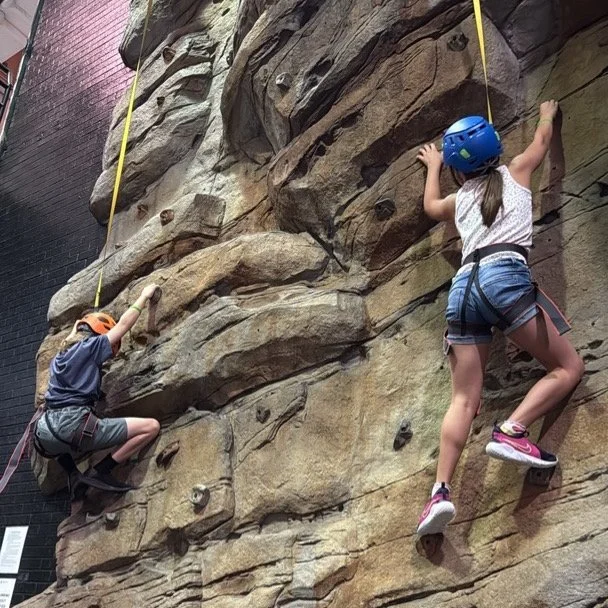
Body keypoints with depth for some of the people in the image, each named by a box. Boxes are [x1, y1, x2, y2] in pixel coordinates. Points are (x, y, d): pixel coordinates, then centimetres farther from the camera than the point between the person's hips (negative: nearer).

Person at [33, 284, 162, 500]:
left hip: (45, 433, 8)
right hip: (73, 425, -8)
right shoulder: (89, 347, 5)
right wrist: (144, 296, 25)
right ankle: (100, 471, -6)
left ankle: (73, 475, 22)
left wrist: (75, 330, 61)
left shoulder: (60, 356, 25)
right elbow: (123, 324, 14)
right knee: (151, 426, -7)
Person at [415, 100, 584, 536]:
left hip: (463, 286, 4)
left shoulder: (458, 200, 28)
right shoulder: (515, 174, 22)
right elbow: (542, 140, 42)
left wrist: (432, 168, 67)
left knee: (464, 399, 0)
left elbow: (430, 205, 51)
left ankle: (440, 492, -12)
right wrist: (548, 114, 63)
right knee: (569, 367, 6)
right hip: (505, 275, -4)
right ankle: (511, 430, -13)